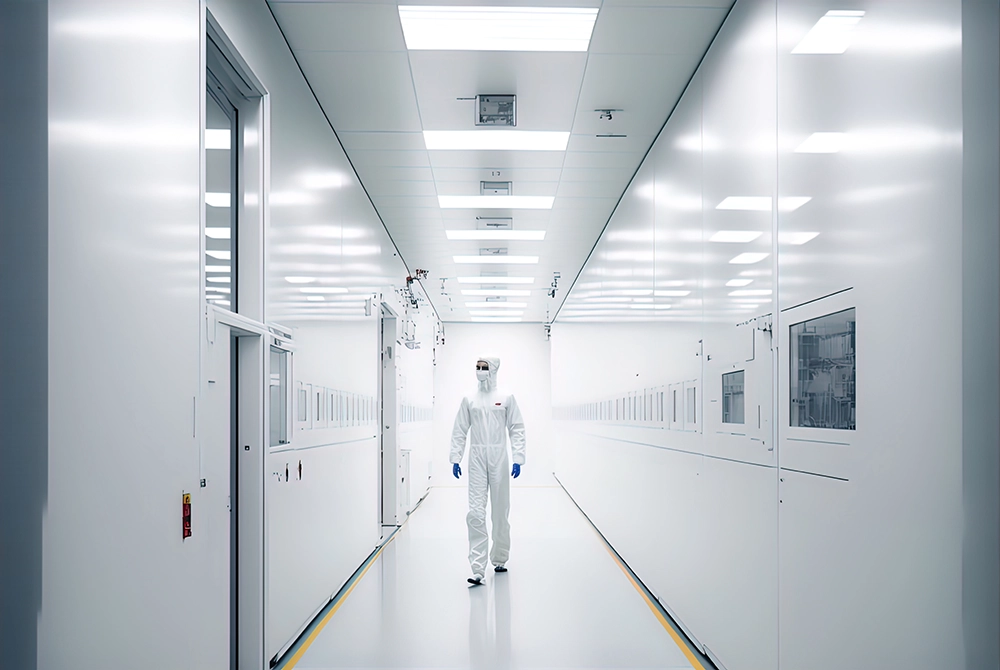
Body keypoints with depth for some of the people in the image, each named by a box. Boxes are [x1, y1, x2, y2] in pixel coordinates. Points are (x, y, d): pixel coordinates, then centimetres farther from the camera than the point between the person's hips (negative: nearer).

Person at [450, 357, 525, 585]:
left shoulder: (506, 399, 4)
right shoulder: (469, 400, 8)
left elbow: (517, 429, 1)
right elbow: (459, 431, 9)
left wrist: (518, 459, -6)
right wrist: (455, 459, 2)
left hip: (499, 459, 0)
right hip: (476, 459, 0)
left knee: (500, 512, 9)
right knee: (476, 514, -8)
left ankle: (499, 559, 27)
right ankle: (478, 569, -9)